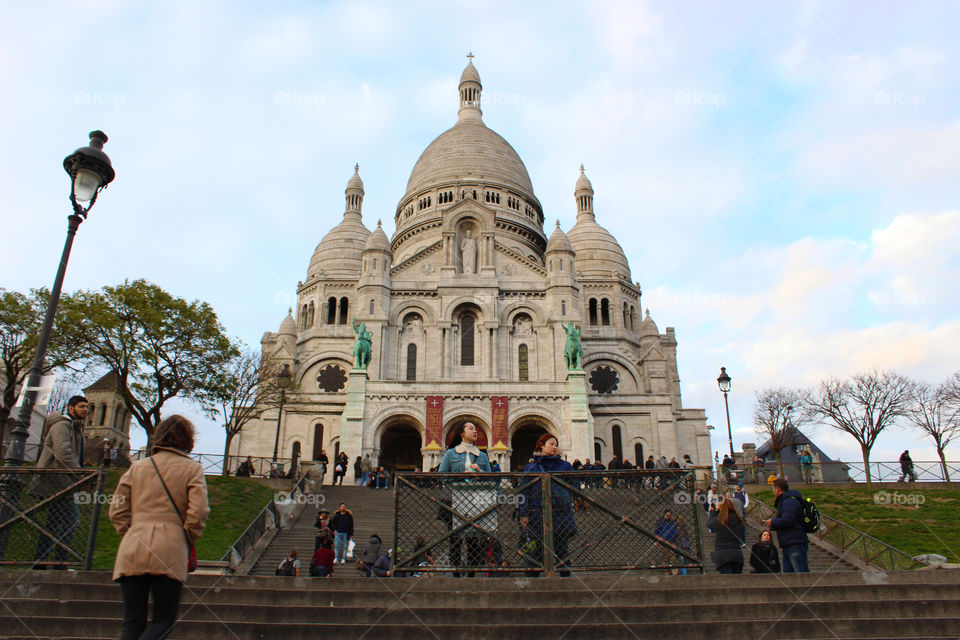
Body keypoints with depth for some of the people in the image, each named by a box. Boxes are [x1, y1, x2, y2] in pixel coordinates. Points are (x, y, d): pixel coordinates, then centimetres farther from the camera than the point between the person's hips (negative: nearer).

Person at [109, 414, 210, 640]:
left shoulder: (137, 467, 15)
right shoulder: (192, 468, 3)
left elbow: (117, 511, 12)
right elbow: (198, 513, -7)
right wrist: (187, 542, 7)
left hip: (132, 550, 4)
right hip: (170, 550, -3)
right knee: (164, 620, 6)